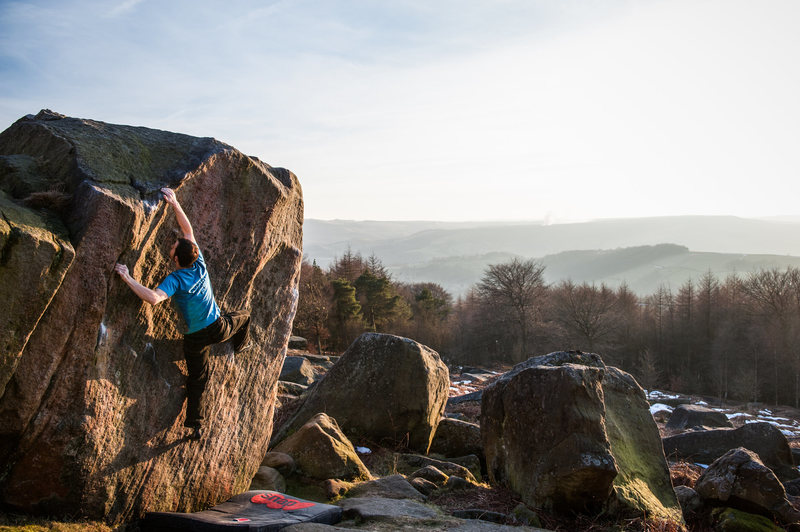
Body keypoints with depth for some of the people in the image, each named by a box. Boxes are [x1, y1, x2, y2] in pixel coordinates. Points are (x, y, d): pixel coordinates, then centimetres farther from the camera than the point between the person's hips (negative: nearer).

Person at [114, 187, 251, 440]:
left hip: (195, 338, -3)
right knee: (243, 316, 36)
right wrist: (175, 204, 3)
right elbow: (188, 230, 0)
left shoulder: (175, 280, -24)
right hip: (219, 328, 3)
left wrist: (127, 278, -38)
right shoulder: (200, 264, -11)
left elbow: (153, 298, -44)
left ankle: (195, 426, 15)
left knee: (196, 380, 13)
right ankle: (241, 345, 63)